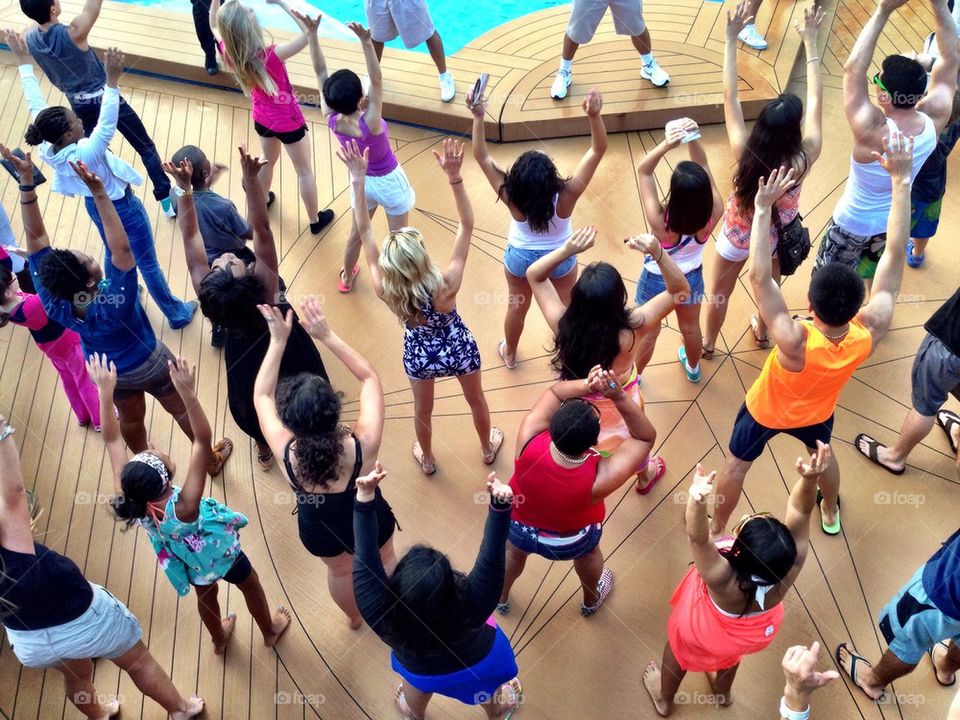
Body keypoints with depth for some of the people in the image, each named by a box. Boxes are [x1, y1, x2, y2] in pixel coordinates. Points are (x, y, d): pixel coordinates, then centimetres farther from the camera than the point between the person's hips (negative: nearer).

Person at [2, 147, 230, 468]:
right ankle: (211, 459, 44)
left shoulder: (55, 304, -32)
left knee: (131, 419, 30)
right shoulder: (114, 301, -44)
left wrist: (26, 180, -37)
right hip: (148, 365, -4)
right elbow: (121, 248, -56)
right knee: (182, 409, 22)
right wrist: (99, 193, -63)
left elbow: (36, 236, -32)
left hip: (109, 374, 5)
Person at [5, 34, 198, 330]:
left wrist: (24, 61, -5)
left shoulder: (48, 149, -20)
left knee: (113, 254, 32)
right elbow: (107, 125, -50)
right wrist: (112, 81, -59)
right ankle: (177, 313, 28)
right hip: (122, 207, -8)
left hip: (94, 204, 8)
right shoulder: (86, 154, -40)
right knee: (148, 264, 10)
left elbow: (35, 105, -12)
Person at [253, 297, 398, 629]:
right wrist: (327, 336, -32)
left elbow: (261, 395, -20)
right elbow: (369, 376, -27)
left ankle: (354, 616, 63)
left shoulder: (286, 453, -36)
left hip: (319, 530, 1)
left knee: (340, 570, 33)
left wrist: (278, 340, -23)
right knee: (383, 561, 33)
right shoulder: (364, 445, -40)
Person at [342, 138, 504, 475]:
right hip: (459, 348, -1)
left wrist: (358, 180, -30)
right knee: (476, 400, 30)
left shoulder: (384, 291, -33)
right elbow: (467, 226, -38)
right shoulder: (447, 286, -40)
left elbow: (365, 233, -28)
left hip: (418, 355, 2)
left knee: (423, 410, 30)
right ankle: (487, 448, 57)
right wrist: (454, 177, -45)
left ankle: (427, 459, 57)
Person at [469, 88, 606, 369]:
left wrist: (478, 117, -36)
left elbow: (482, 157, -29)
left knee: (516, 307, 26)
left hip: (519, 258, 1)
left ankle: (509, 353, 52)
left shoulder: (511, 197, -35)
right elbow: (597, 150, -36)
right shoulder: (566, 196, -37)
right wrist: (594, 116, -48)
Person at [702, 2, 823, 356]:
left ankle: (708, 344, 43)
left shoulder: (745, 153, -35)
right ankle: (762, 332, 56)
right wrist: (810, 41, -16)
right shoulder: (804, 159, -31)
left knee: (719, 292, 22)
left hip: (738, 236, -2)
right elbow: (816, 100, -22)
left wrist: (731, 39, -28)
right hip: (777, 237, 2)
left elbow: (730, 97, -30)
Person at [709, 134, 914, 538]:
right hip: (817, 412, 4)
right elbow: (895, 256, -34)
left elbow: (759, 277, -51)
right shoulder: (871, 332, -37)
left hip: (767, 411, -3)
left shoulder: (795, 342, -47)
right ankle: (830, 514, 63)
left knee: (736, 465, 23)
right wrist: (901, 181, -34)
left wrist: (762, 209, -52)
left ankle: (716, 530, 46)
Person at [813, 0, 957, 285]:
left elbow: (853, 70, -38)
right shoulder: (934, 119, -22)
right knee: (878, 279, 31)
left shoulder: (874, 133, -39)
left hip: (853, 226, -5)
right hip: (894, 222, 6)